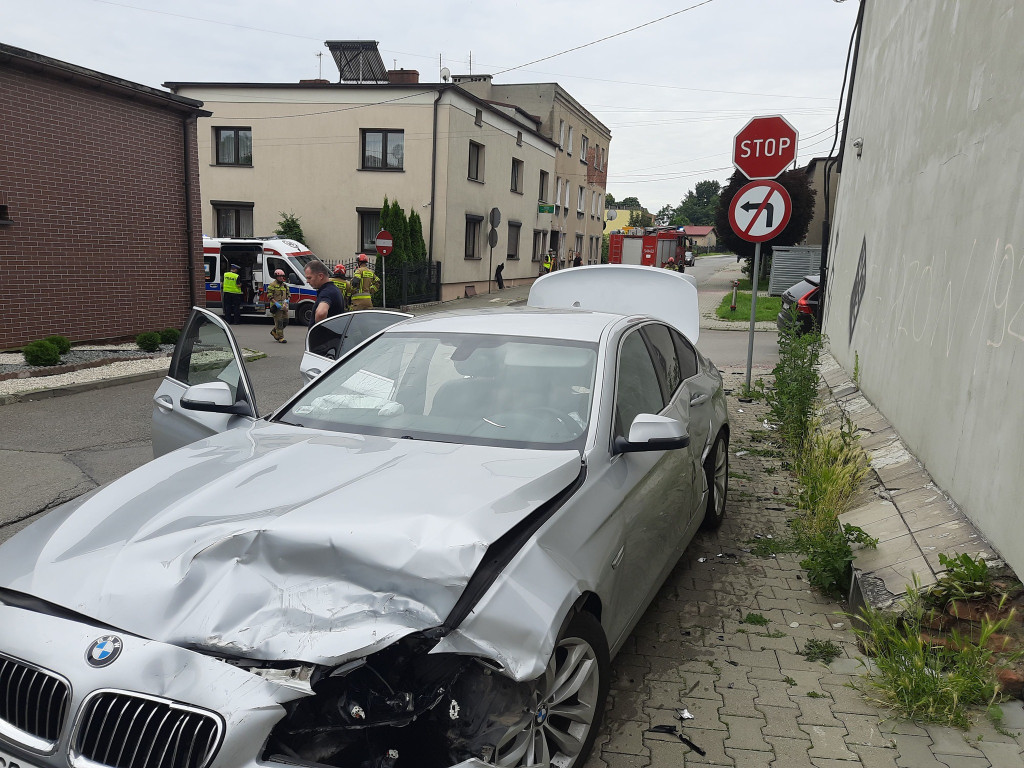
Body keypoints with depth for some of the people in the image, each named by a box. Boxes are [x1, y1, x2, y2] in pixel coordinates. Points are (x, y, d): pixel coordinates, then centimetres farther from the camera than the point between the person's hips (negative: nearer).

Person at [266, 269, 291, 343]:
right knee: (279, 322, -7)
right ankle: (281, 337, -3)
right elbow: (269, 296, -10)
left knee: (285, 321, 8)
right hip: (276, 306, -7)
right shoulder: (272, 285, -5)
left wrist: (287, 300, 3)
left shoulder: (285, 285, 17)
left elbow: (289, 294, 25)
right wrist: (276, 303, -21)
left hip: (284, 306, 7)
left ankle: (274, 332, 28)